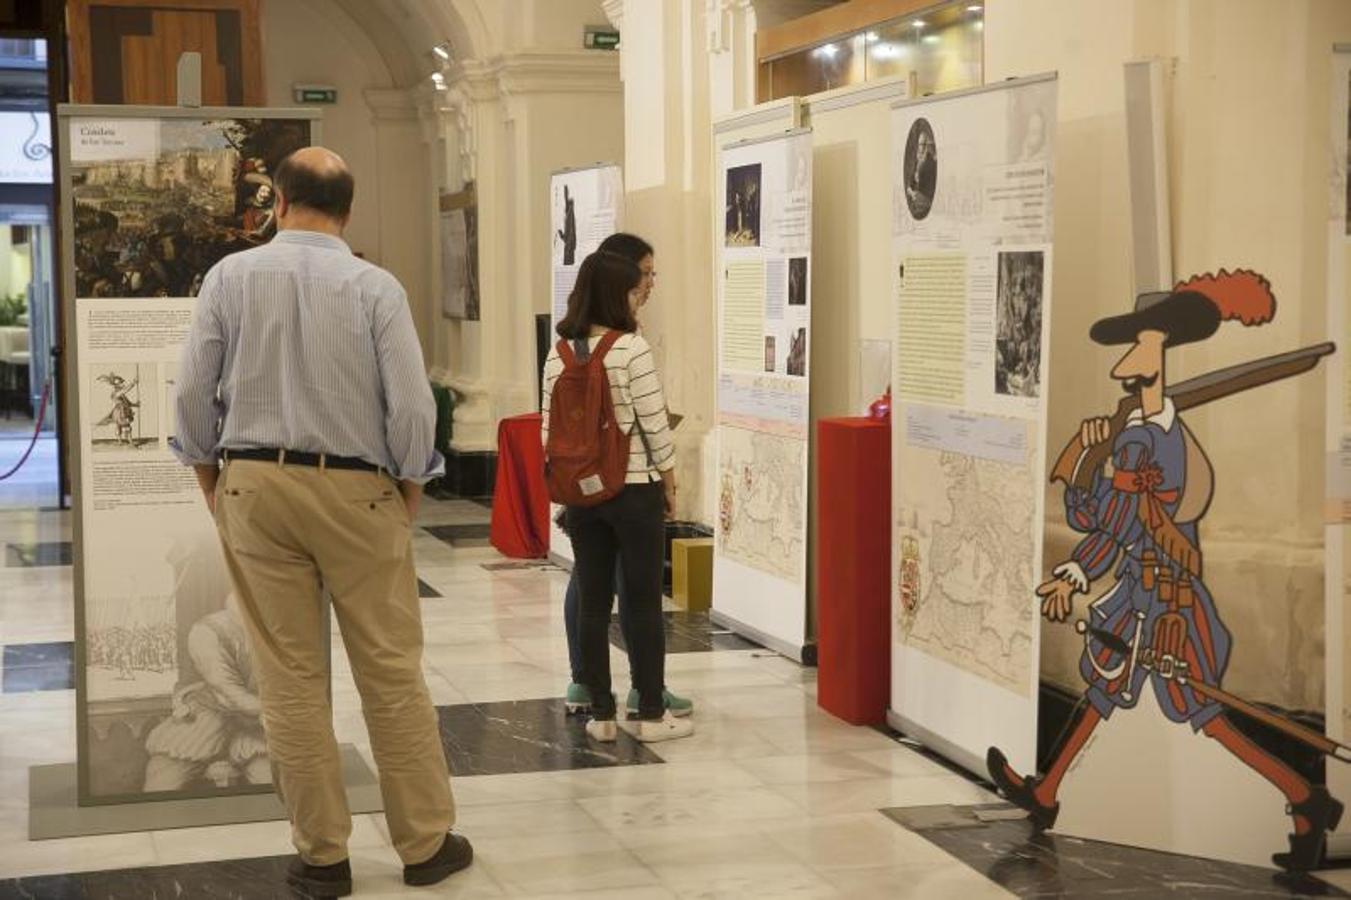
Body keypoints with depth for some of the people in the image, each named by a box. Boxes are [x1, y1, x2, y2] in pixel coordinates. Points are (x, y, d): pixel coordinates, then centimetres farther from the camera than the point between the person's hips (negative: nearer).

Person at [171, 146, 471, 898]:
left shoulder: (231, 276, -2)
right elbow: (412, 405, -10)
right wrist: (409, 492, 5)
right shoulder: (375, 286, -7)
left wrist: (214, 483, 12)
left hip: (256, 485, 2)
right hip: (354, 490, -1)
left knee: (291, 678, 7)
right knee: (393, 672, 8)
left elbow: (196, 392, -1)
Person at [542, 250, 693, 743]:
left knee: (593, 602, 9)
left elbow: (550, 429, 5)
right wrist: (669, 479, 1)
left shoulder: (557, 356, 2)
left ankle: (601, 714, 13)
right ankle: (650, 715, 9)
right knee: (644, 603, 4)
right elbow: (654, 424, -12)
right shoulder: (632, 349, -13)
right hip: (634, 489, -5)